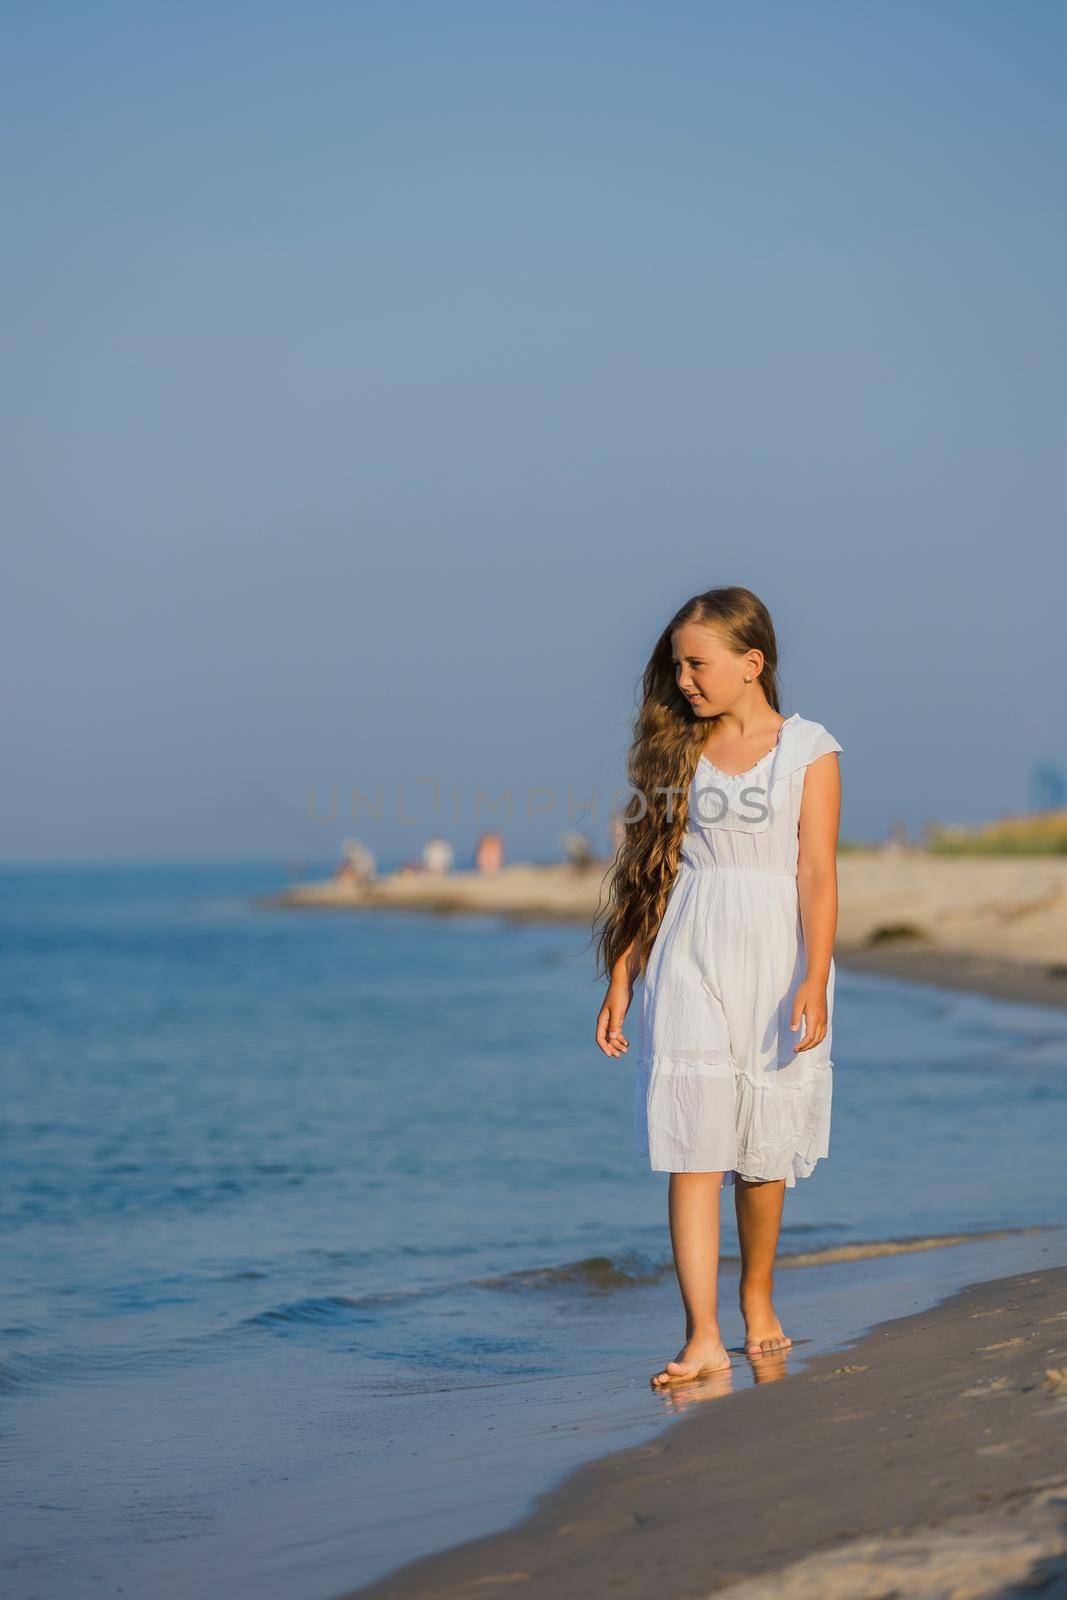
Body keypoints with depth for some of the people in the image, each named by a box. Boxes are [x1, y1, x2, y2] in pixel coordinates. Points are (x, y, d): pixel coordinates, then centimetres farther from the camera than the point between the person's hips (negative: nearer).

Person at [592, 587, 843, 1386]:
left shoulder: (808, 750, 0)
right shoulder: (677, 748, 8)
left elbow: (818, 876, -7)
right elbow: (649, 870, 10)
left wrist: (813, 981, -17)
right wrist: (620, 981, 7)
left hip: (774, 961, -1)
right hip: (687, 964, 2)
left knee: (764, 1149, 8)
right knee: (691, 1149, -8)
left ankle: (758, 1298, 30)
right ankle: (703, 1337, -11)